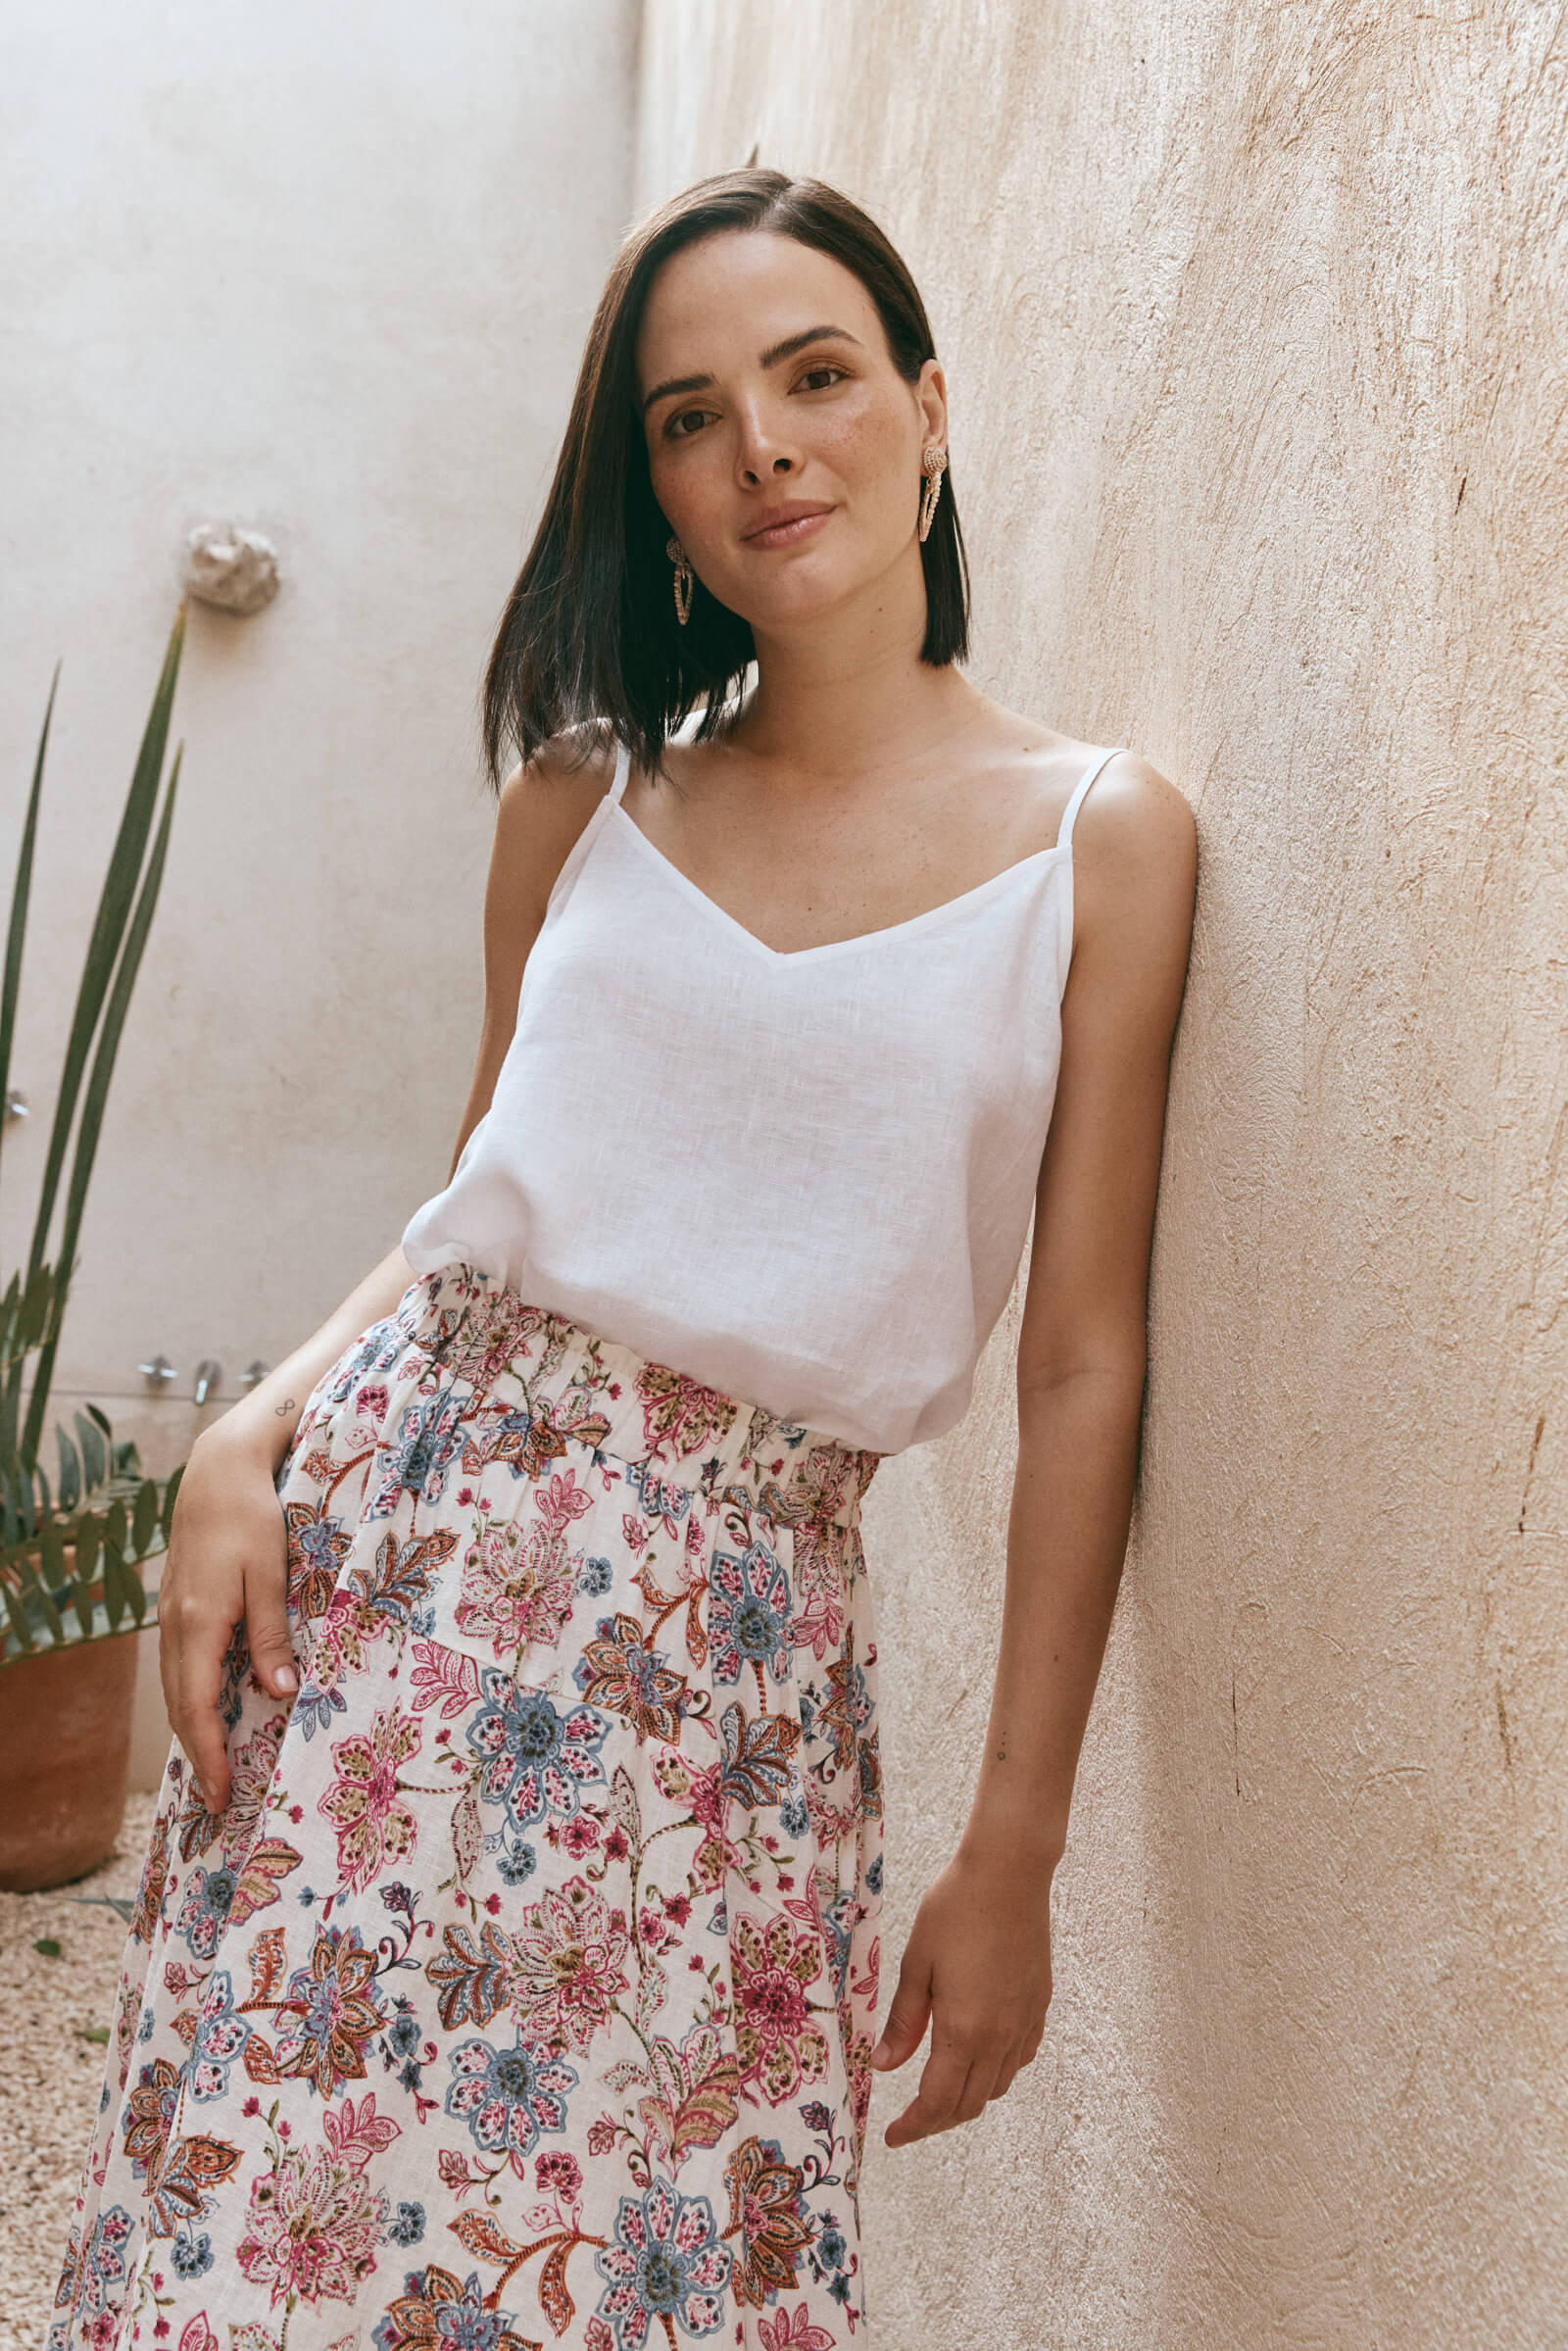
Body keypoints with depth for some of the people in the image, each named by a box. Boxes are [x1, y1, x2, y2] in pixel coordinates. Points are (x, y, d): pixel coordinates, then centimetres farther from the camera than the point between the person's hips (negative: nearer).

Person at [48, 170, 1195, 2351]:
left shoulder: (1101, 836, -3)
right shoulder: (586, 793, 6)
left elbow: (1082, 1370, -3)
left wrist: (1012, 1852, -2)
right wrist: (251, 1439, -5)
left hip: (744, 1609, -2)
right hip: (403, 1520, 2)